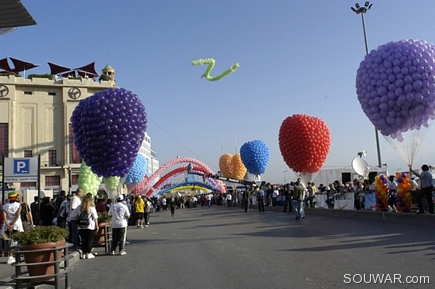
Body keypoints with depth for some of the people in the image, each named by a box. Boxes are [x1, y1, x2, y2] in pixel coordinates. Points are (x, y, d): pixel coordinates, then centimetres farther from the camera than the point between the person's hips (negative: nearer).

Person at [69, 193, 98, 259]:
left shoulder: (79, 207, 2)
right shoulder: (92, 208, -8)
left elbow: (72, 215, 5)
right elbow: (95, 218, -7)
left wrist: (78, 219, 14)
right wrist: (97, 226, 0)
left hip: (81, 227, 4)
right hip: (90, 227, -3)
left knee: (83, 240, 12)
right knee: (90, 240, 6)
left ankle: (83, 254, 15)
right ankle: (88, 253, 7)